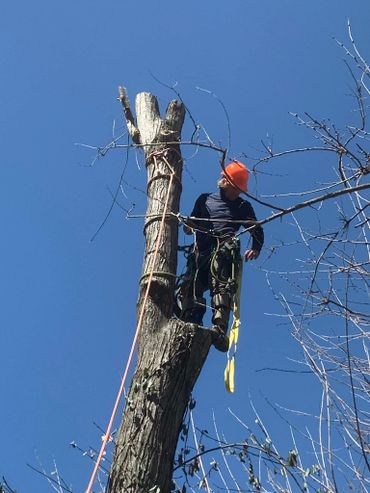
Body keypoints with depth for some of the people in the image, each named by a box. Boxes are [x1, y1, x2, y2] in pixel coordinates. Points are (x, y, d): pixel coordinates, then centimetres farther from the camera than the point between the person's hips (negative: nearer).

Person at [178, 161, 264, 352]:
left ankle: (220, 331, -42)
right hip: (200, 251, 5)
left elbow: (257, 230, 18)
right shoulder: (205, 199, 30)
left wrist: (255, 249, -3)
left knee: (221, 287, -26)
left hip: (224, 248, -4)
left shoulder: (242, 206, 21)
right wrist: (188, 226, 3)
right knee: (190, 288, -15)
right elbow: (190, 225, 29)